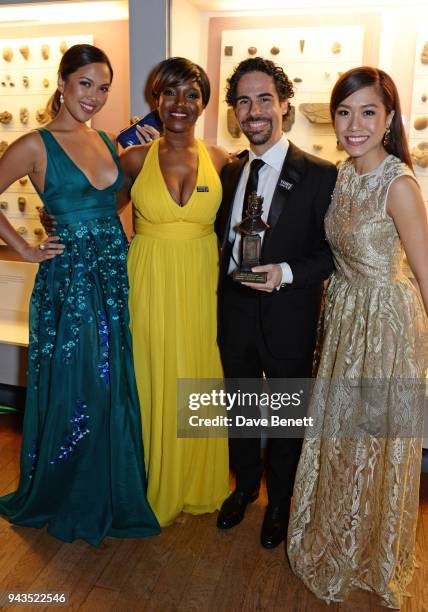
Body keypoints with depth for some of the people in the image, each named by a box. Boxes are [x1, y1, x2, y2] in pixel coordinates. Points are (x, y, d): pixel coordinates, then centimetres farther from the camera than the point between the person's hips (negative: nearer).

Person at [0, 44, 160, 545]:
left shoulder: (105, 141, 11)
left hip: (114, 278, 6)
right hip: (68, 281, -6)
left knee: (114, 391, 14)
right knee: (71, 393, 6)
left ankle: (111, 494, 35)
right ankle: (60, 500, 31)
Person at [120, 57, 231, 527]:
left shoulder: (219, 160, 2)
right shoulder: (136, 159, 0)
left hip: (202, 284, 1)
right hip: (151, 285, -1)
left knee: (199, 380, 10)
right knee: (154, 382, 8)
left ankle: (199, 483, 34)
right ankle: (157, 487, 31)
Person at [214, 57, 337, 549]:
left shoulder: (319, 175, -12)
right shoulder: (230, 172, 5)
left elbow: (332, 251, -11)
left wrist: (286, 273, -23)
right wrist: (228, 275, -2)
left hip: (288, 320, -4)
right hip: (235, 315, 5)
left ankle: (278, 502, 40)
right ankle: (245, 486, 46)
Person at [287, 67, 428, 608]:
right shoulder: (346, 172, 2)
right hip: (343, 315, 7)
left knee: (374, 444, 11)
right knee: (338, 436, 20)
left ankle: (374, 561, 41)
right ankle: (336, 545, 47)